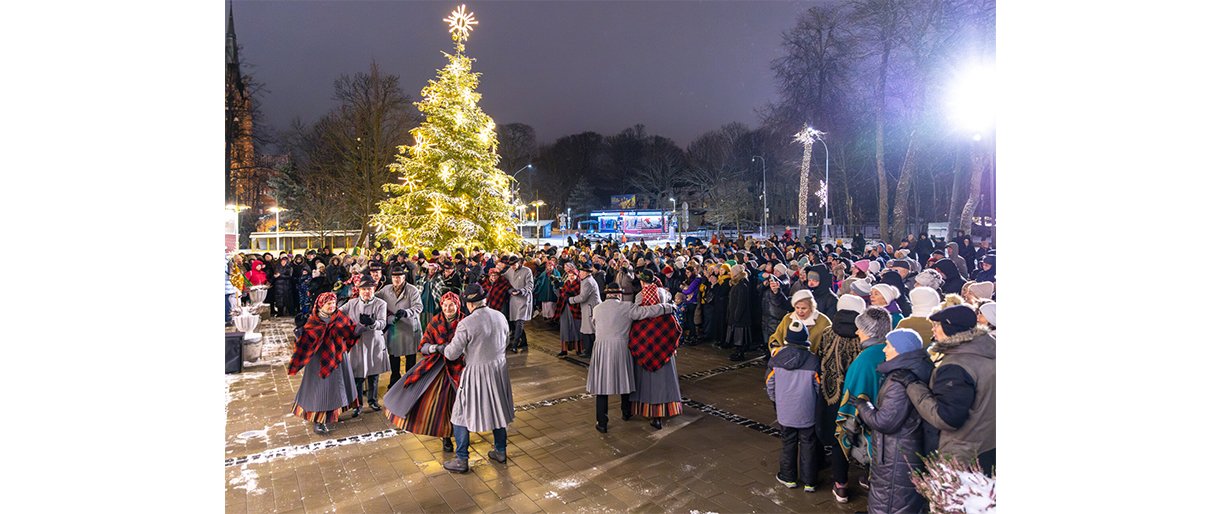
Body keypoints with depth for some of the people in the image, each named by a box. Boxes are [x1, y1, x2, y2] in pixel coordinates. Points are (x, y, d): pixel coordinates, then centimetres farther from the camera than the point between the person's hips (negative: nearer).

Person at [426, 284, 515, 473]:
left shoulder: (466, 324, -19)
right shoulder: (500, 317, -2)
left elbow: (452, 354, -14)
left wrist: (432, 348, 4)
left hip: (476, 373, -6)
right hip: (499, 367, 6)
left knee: (462, 415, 10)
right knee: (497, 410, 20)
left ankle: (461, 460, 18)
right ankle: (501, 451, 33)